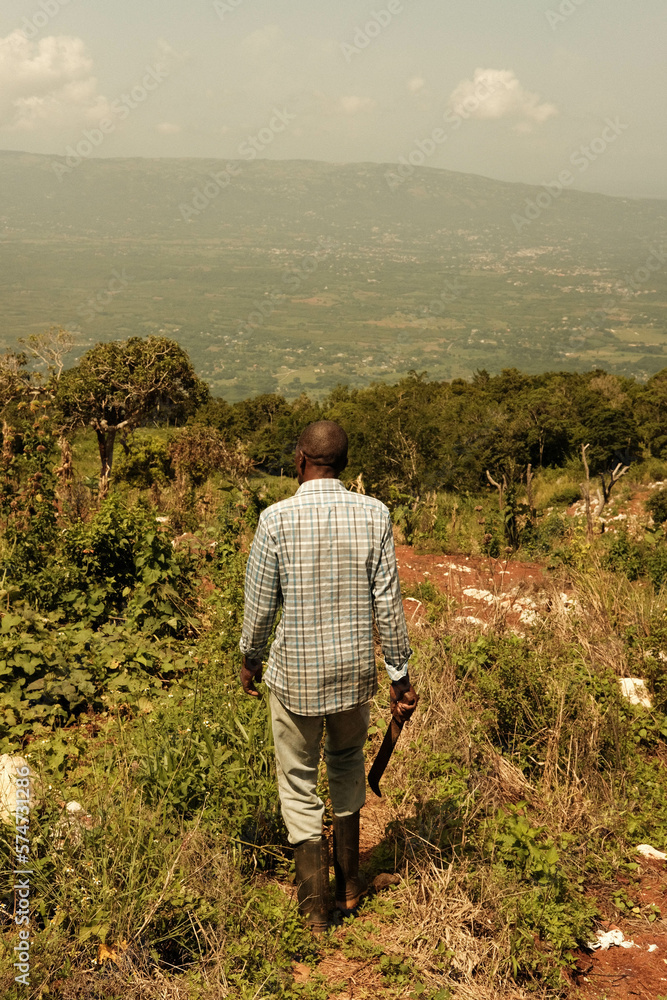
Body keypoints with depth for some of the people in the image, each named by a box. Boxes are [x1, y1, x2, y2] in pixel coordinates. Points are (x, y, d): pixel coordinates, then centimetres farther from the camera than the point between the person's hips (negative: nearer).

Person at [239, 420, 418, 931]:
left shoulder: (277, 519, -13)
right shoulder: (374, 514, -8)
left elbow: (260, 603, -6)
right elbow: (388, 602, -6)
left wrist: (251, 659, 12)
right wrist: (401, 675, 3)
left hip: (295, 673, -2)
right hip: (355, 669, 3)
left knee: (299, 782, 13)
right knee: (347, 761, 26)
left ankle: (316, 907, 20)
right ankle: (349, 883, 34)